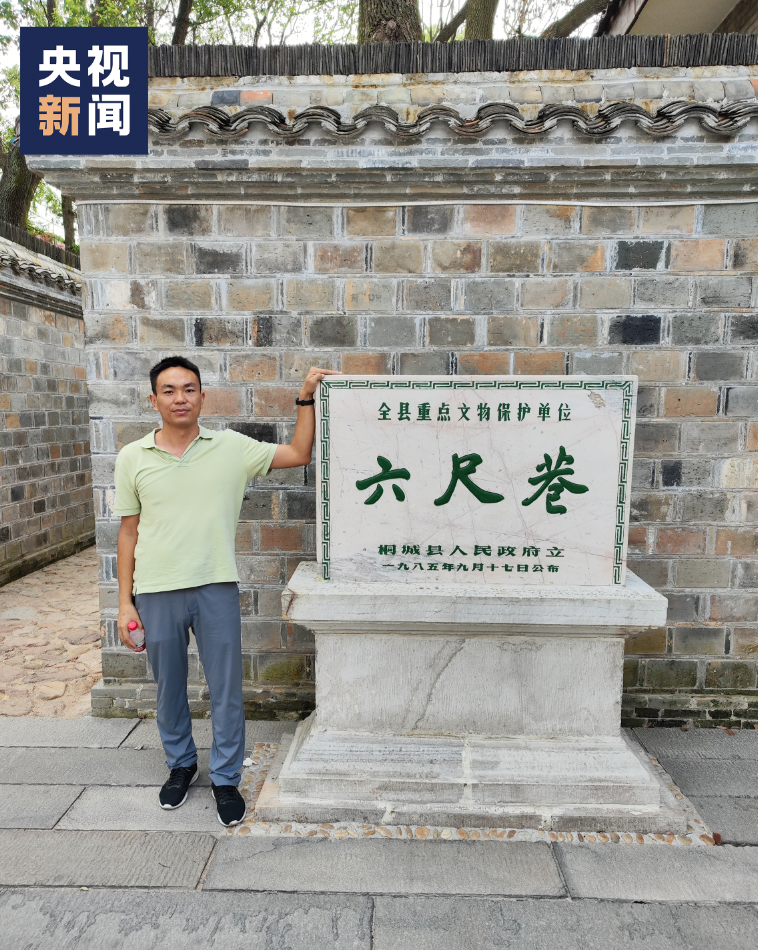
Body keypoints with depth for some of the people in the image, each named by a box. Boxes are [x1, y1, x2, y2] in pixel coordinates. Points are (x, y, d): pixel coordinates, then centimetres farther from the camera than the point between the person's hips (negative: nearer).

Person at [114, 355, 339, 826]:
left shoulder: (231, 447, -1)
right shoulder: (133, 458, 2)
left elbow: (299, 454, 3)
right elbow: (129, 531, 6)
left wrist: (306, 397, -4)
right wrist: (125, 601, 4)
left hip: (216, 588, -1)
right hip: (156, 592, 2)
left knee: (226, 690, 7)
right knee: (169, 689, 18)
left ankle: (226, 778, 29)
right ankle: (181, 765, 43)